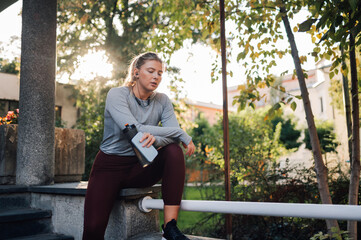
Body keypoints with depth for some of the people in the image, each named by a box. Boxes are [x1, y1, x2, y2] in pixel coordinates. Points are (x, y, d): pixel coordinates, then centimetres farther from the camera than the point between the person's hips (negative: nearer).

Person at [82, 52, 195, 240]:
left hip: (139, 168, 3)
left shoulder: (162, 101, 1)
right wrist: (182, 133, -25)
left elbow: (174, 138, -12)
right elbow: (134, 129, -28)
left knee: (174, 151, -26)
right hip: (109, 166, -3)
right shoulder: (117, 94, -11)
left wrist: (155, 139, -36)